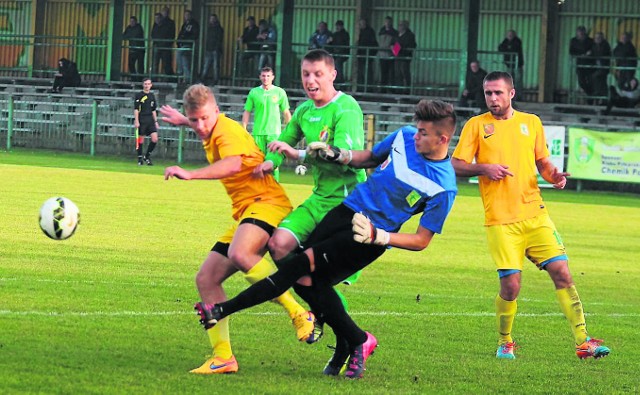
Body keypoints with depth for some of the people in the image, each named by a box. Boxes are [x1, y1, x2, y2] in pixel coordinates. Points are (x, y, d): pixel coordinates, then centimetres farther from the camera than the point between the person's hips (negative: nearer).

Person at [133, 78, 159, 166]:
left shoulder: (152, 96, 13)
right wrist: (136, 121, -14)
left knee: (155, 139, -6)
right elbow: (136, 109, -7)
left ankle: (147, 156, 10)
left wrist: (156, 121, 16)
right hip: (141, 121, -5)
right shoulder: (139, 95, -3)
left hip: (150, 121, 5)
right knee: (140, 140, 0)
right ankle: (140, 159, 12)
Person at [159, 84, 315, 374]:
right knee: (206, 279, 3)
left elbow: (233, 165, -34)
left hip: (266, 202, -11)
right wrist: (183, 122, 56)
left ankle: (300, 315, -32)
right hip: (245, 214, 11)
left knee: (239, 254, -39)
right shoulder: (214, 133, 19)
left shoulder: (227, 129, -11)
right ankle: (223, 356, 3)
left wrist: (190, 174, -41)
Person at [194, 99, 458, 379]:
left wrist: (378, 236, -22)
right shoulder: (405, 137, 1)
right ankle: (356, 342, 10)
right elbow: (370, 158, 21)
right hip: (350, 209, 7)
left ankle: (223, 311, -6)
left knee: (304, 265, -14)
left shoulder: (443, 188, -16)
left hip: (370, 240, -7)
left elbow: (421, 241, -10)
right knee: (306, 280, -5)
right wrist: (336, 155, 3)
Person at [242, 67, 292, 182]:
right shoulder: (254, 92, 7)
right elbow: (247, 112, 9)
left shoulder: (279, 92, 4)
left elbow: (286, 113, 7)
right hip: (257, 133, 2)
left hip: (274, 133, -2)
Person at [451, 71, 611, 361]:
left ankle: (583, 342, -4)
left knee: (562, 273, -7)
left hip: (535, 214, 3)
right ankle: (505, 343, 15)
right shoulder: (477, 125, 6)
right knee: (510, 285, -9)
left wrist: (553, 175, -1)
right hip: (500, 221, -3)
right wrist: (483, 168, -14)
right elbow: (455, 166, 4)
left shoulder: (531, 122, 14)